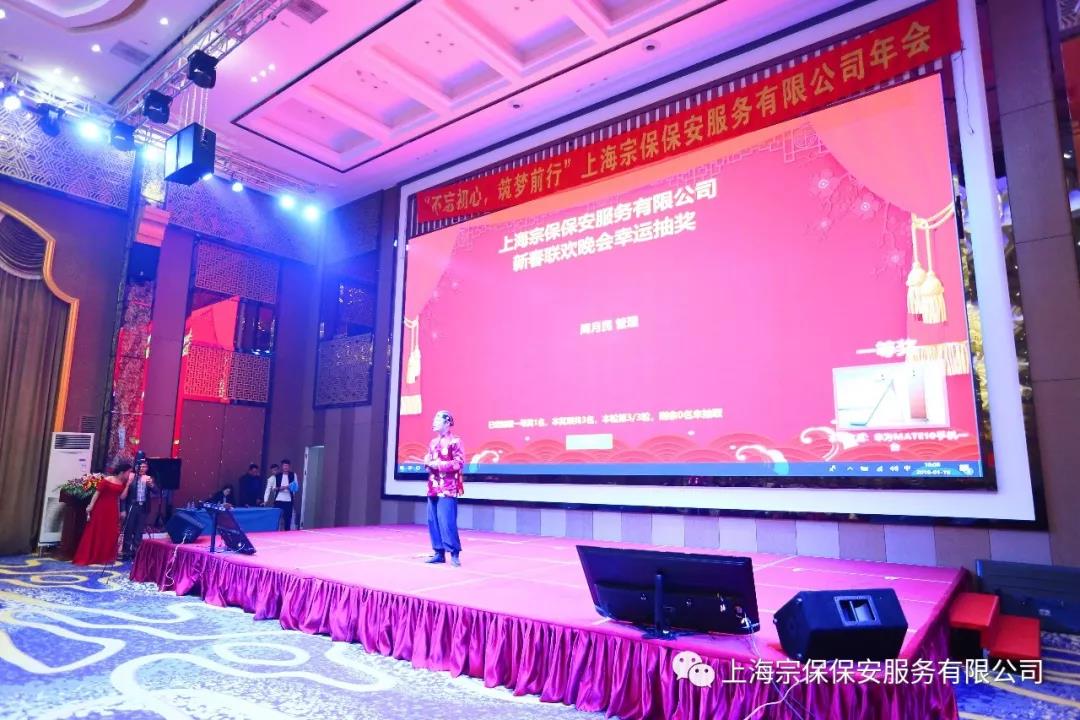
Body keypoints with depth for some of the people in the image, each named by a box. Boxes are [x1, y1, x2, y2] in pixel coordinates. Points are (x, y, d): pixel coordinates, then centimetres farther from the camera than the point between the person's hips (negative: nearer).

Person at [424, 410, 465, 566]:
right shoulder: (433, 442, 16)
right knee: (433, 521, 6)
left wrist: (439, 465, -18)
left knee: (446, 521, -12)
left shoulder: (455, 441, -7)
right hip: (433, 488, 8)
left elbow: (459, 463, -14)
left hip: (448, 489, -8)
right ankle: (439, 553, 14)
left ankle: (454, 553, -2)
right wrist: (428, 462, 3)